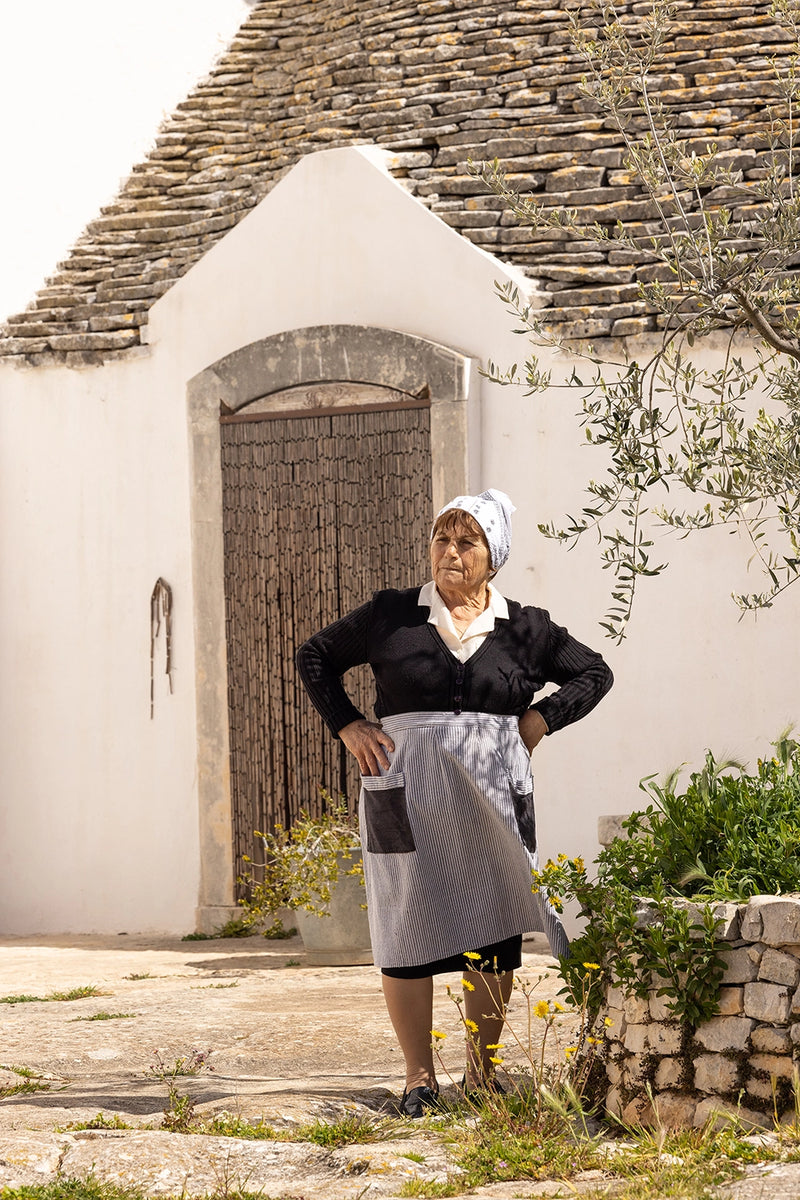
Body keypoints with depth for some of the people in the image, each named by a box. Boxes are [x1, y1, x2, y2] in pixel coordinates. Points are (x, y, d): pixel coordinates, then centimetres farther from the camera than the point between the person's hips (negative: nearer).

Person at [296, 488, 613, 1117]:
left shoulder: (525, 629, 7)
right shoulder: (389, 616, 5)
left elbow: (593, 673, 18)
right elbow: (315, 657, 15)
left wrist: (540, 718, 4)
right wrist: (349, 728, 4)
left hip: (493, 799, 1)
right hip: (406, 794, -1)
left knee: (492, 933, 2)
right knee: (408, 930, -2)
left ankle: (482, 1071, 14)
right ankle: (420, 1077, 6)